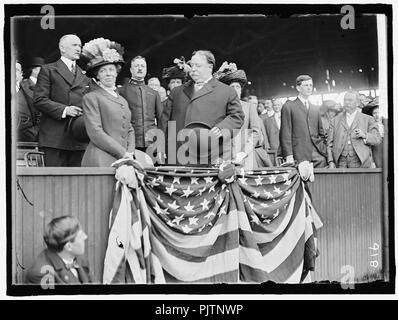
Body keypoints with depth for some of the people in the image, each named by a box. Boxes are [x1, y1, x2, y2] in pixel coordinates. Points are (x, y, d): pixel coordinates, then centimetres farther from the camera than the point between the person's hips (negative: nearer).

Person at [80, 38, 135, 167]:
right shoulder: (91, 98, 0)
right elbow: (95, 133, -9)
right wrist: (123, 153, -11)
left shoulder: (123, 100, 21)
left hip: (123, 161, 6)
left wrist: (130, 152, 3)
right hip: (101, 161, -6)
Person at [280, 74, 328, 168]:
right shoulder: (289, 107, 4)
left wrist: (325, 152, 11)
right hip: (299, 157, -5)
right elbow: (285, 133, -3)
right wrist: (289, 156, -13)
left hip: (318, 156, 5)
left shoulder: (315, 109, 21)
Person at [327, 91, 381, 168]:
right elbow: (330, 143, 12)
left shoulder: (368, 119, 12)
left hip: (360, 162, -1)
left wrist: (364, 135, -11)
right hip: (341, 162, 1)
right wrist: (331, 161, 0)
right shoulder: (336, 120, 16)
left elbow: (377, 139, 7)